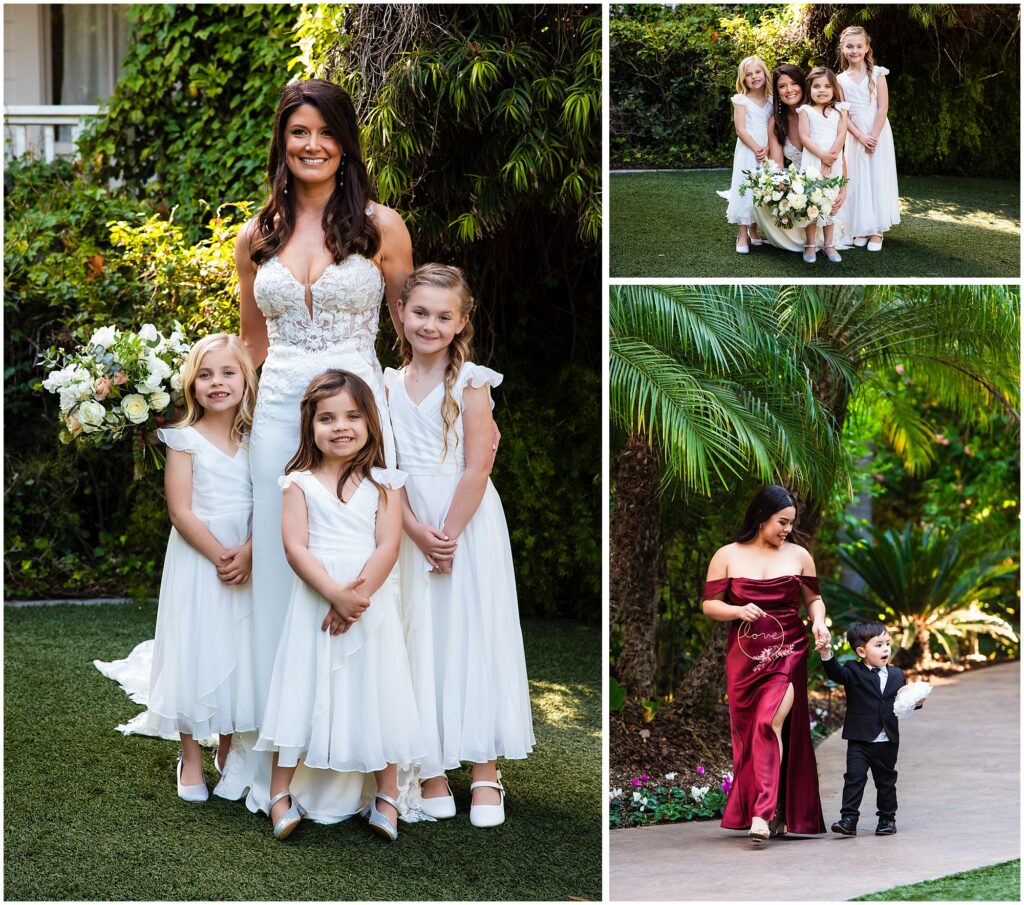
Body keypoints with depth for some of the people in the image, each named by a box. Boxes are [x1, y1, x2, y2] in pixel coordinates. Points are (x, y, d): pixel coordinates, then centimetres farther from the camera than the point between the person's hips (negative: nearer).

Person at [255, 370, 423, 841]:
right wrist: (335, 594, -20)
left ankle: (386, 797, 14)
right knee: (303, 692, 2)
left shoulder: (383, 483, 4)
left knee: (375, 693, 4)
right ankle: (280, 794, 9)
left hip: (372, 603, 0)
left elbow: (388, 546, -5)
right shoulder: (300, 483, 2)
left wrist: (358, 597, -18)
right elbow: (295, 547, -7)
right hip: (314, 601, 0)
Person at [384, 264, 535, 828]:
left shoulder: (471, 382, -5)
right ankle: (430, 770, 9)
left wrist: (448, 534, -13)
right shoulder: (389, 385, 5)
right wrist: (417, 532, -11)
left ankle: (485, 771, 5)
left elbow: (477, 467, -11)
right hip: (411, 527, 3)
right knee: (420, 639, 3)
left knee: (474, 634, -1)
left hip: (469, 524, -3)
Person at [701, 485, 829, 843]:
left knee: (769, 724, -17)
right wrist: (737, 611, -15)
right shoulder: (728, 556, 2)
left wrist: (818, 622, -6)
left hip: (787, 654, -1)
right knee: (748, 732, 4)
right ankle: (771, 813, 16)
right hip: (744, 656, 1)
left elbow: (814, 598, 14)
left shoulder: (798, 556, 5)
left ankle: (764, 813, -20)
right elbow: (710, 604, 4)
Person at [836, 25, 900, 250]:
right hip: (855, 136, 2)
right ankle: (861, 229, 10)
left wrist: (873, 136, -15)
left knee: (878, 178, -2)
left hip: (878, 133, -2)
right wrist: (861, 137, -13)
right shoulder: (841, 80, 3)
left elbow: (883, 108, -8)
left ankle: (876, 231, 2)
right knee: (858, 180, 3)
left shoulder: (877, 74, -4)